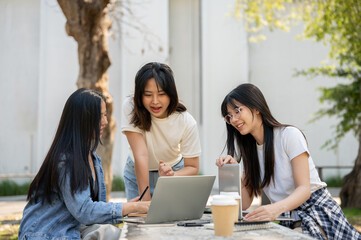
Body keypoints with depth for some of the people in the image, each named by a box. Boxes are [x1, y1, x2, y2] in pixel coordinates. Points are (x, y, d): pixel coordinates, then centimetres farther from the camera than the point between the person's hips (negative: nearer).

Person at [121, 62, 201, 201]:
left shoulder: (187, 122, -23)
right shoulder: (130, 108, -25)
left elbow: (193, 167, -15)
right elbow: (141, 154, -30)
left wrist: (172, 175, -36)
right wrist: (146, 200, -32)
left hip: (173, 171, 0)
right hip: (138, 174, 0)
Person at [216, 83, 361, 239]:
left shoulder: (289, 135, -6)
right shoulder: (249, 150, 13)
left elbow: (304, 189, -15)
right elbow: (244, 203, 9)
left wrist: (277, 208, -34)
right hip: (286, 222, 5)